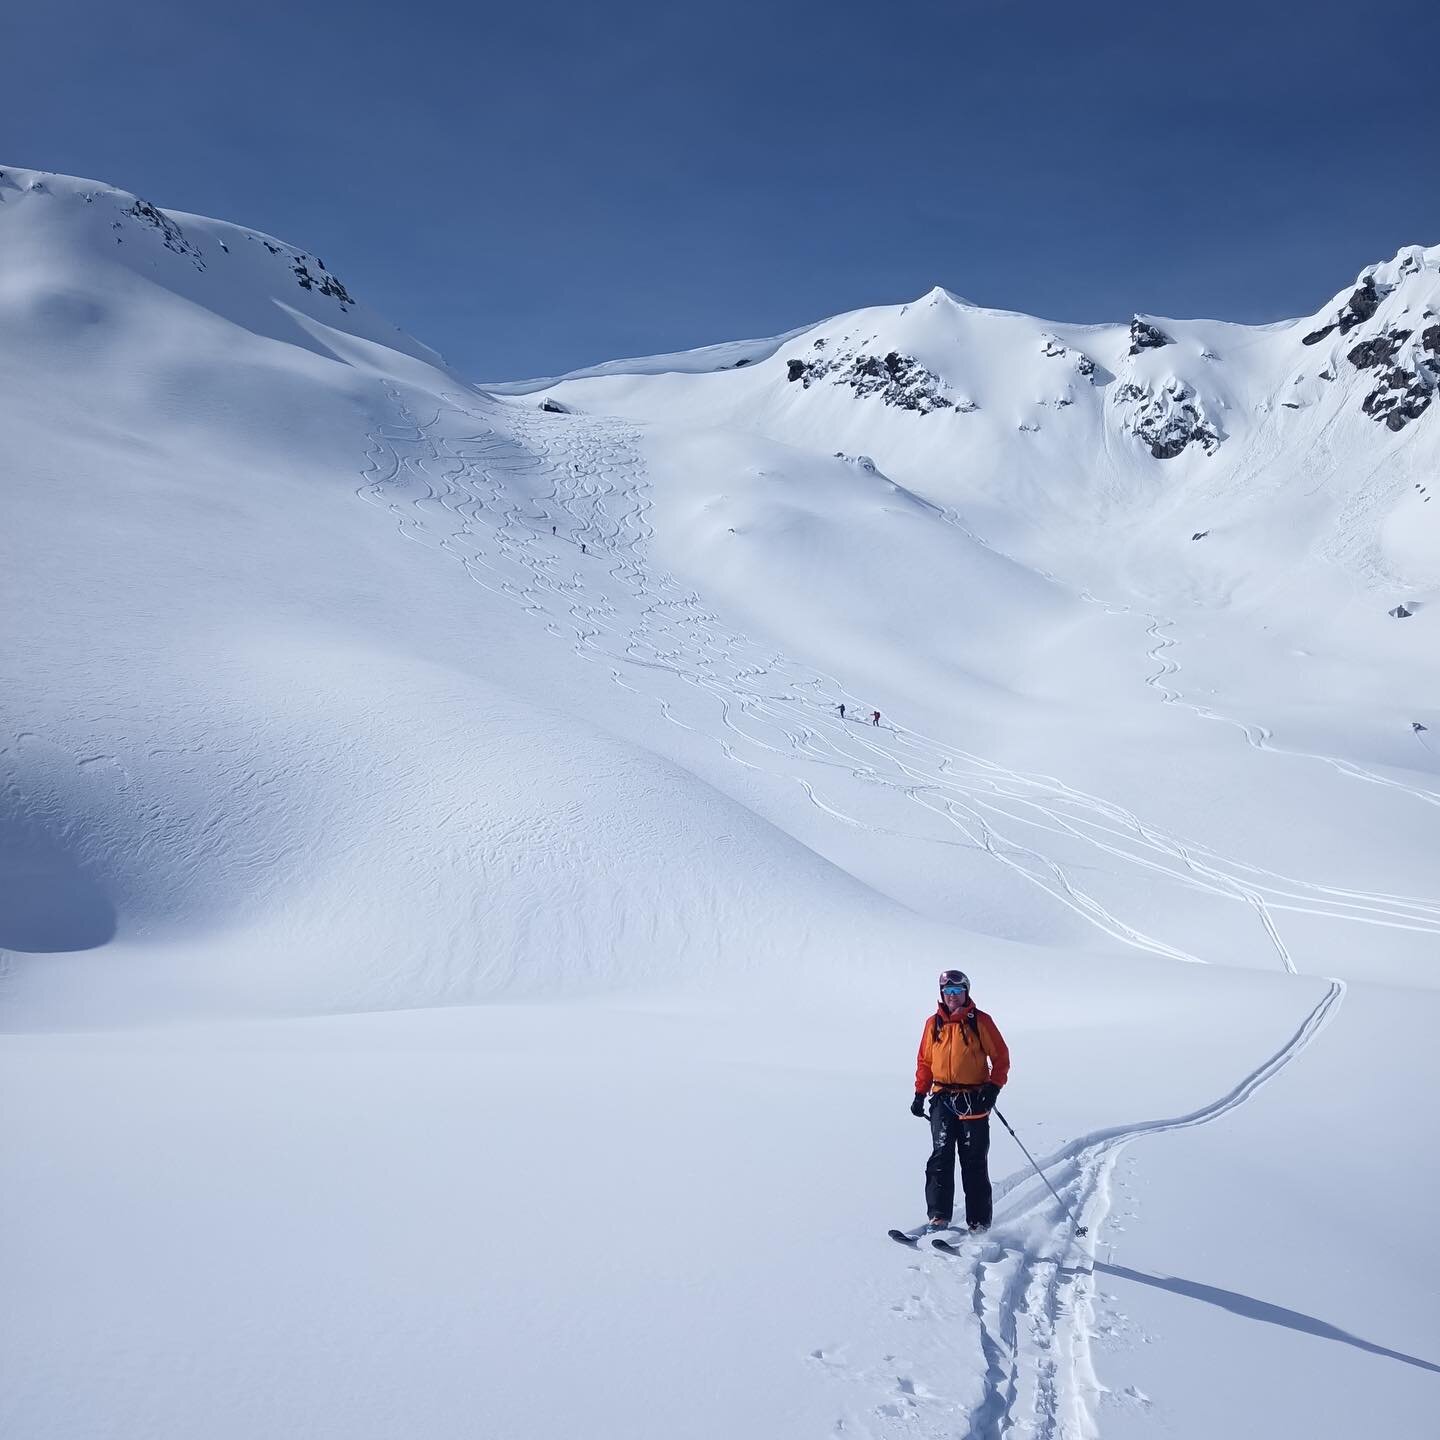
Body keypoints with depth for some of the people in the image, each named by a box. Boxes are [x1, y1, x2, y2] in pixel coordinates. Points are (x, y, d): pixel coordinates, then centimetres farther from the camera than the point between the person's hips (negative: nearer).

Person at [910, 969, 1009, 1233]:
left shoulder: (980, 1021, 1)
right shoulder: (933, 1024, 10)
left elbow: (1001, 1057, 3)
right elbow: (924, 1061, 16)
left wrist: (994, 1087, -9)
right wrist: (920, 1094, 10)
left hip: (974, 1099, -2)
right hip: (942, 1099, 2)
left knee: (974, 1161, 1)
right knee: (941, 1157, -7)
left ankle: (978, 1222, 5)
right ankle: (938, 1216, -5)